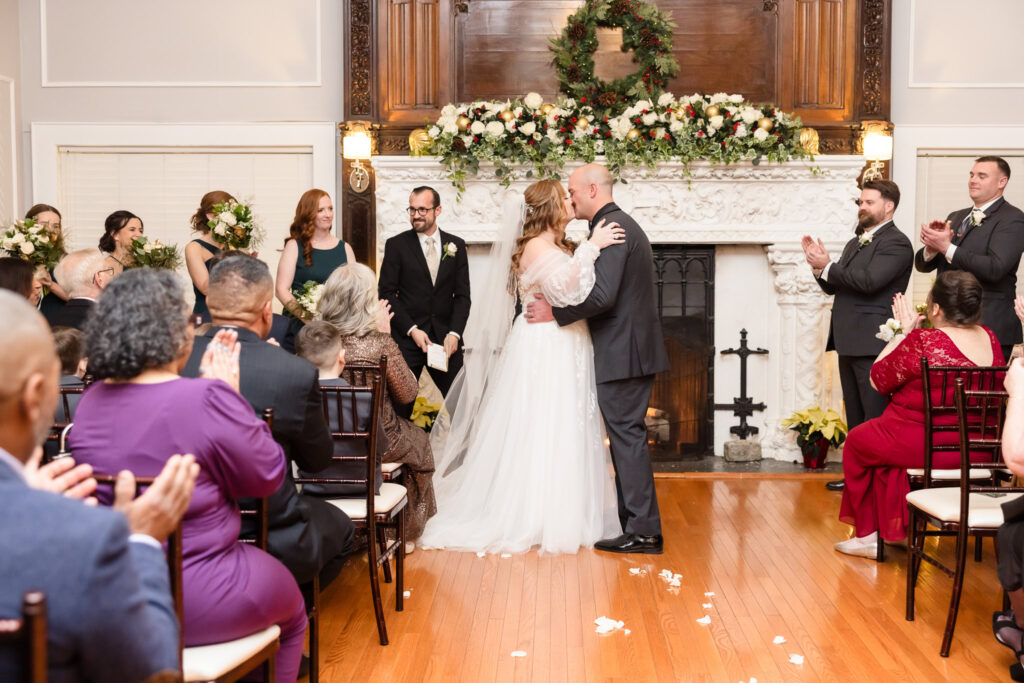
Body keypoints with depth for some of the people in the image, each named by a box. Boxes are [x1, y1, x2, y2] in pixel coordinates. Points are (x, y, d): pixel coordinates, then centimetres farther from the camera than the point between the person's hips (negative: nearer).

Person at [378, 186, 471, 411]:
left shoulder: (456, 245, 8)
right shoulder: (396, 245, 1)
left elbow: (462, 295, 5)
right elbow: (387, 293, -2)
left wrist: (454, 333, -8)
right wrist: (412, 330, -11)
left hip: (445, 337, 2)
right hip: (406, 338, -2)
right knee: (401, 404, 1)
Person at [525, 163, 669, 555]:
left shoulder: (610, 229, -14)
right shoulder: (624, 224, 19)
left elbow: (602, 296, -23)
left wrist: (555, 313, -12)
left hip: (622, 352, -10)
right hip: (634, 348, 10)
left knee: (627, 437, -6)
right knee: (628, 436, 14)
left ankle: (643, 531, -2)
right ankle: (634, 522, 21)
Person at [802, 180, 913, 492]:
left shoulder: (896, 243, -9)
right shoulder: (855, 243, 20)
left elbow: (868, 280, -23)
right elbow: (834, 287, 18)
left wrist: (827, 266, -16)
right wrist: (819, 266, 0)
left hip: (873, 344, -9)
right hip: (849, 343, 9)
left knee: (876, 418, -6)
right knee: (855, 416, 15)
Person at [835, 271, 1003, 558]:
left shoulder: (923, 342, -24)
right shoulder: (989, 338, -1)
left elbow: (877, 379, -9)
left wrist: (903, 332, -2)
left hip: (922, 446, -7)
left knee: (857, 441, 22)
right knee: (885, 440, 31)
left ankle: (868, 533, 31)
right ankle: (891, 528, 34)